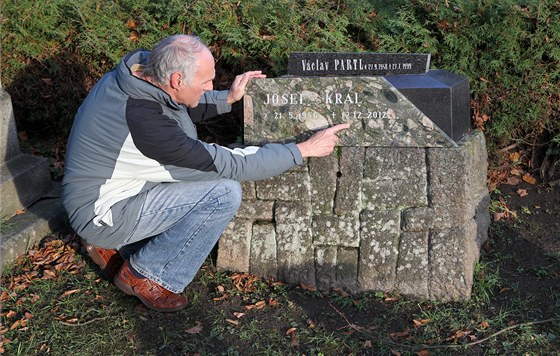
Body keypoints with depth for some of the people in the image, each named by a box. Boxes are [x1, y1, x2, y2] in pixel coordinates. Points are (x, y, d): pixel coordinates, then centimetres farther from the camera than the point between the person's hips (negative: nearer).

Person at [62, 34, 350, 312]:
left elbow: (177, 107, 16)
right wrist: (304, 149, -17)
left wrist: (228, 99, 4)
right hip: (101, 214, -9)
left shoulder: (138, 70, -8)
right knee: (225, 193, -19)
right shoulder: (146, 123, -33)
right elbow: (232, 166, -25)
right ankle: (145, 274, -1)